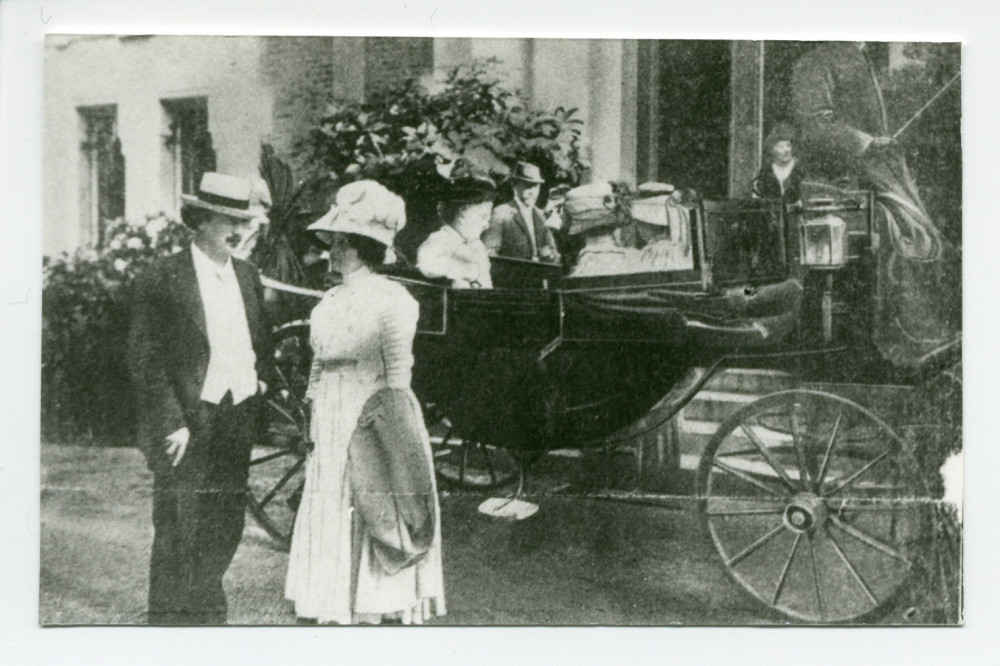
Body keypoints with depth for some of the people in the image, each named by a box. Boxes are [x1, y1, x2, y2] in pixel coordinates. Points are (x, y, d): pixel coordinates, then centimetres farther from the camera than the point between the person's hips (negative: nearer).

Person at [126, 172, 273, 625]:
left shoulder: (248, 277, 12)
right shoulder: (163, 279, -8)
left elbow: (262, 345, 23)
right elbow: (143, 359, -10)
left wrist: (258, 382, 8)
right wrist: (171, 425, -14)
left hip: (236, 428, 6)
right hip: (185, 428, -6)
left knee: (224, 532, 13)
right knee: (176, 537, -1)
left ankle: (207, 614, 29)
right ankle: (166, 620, 13)